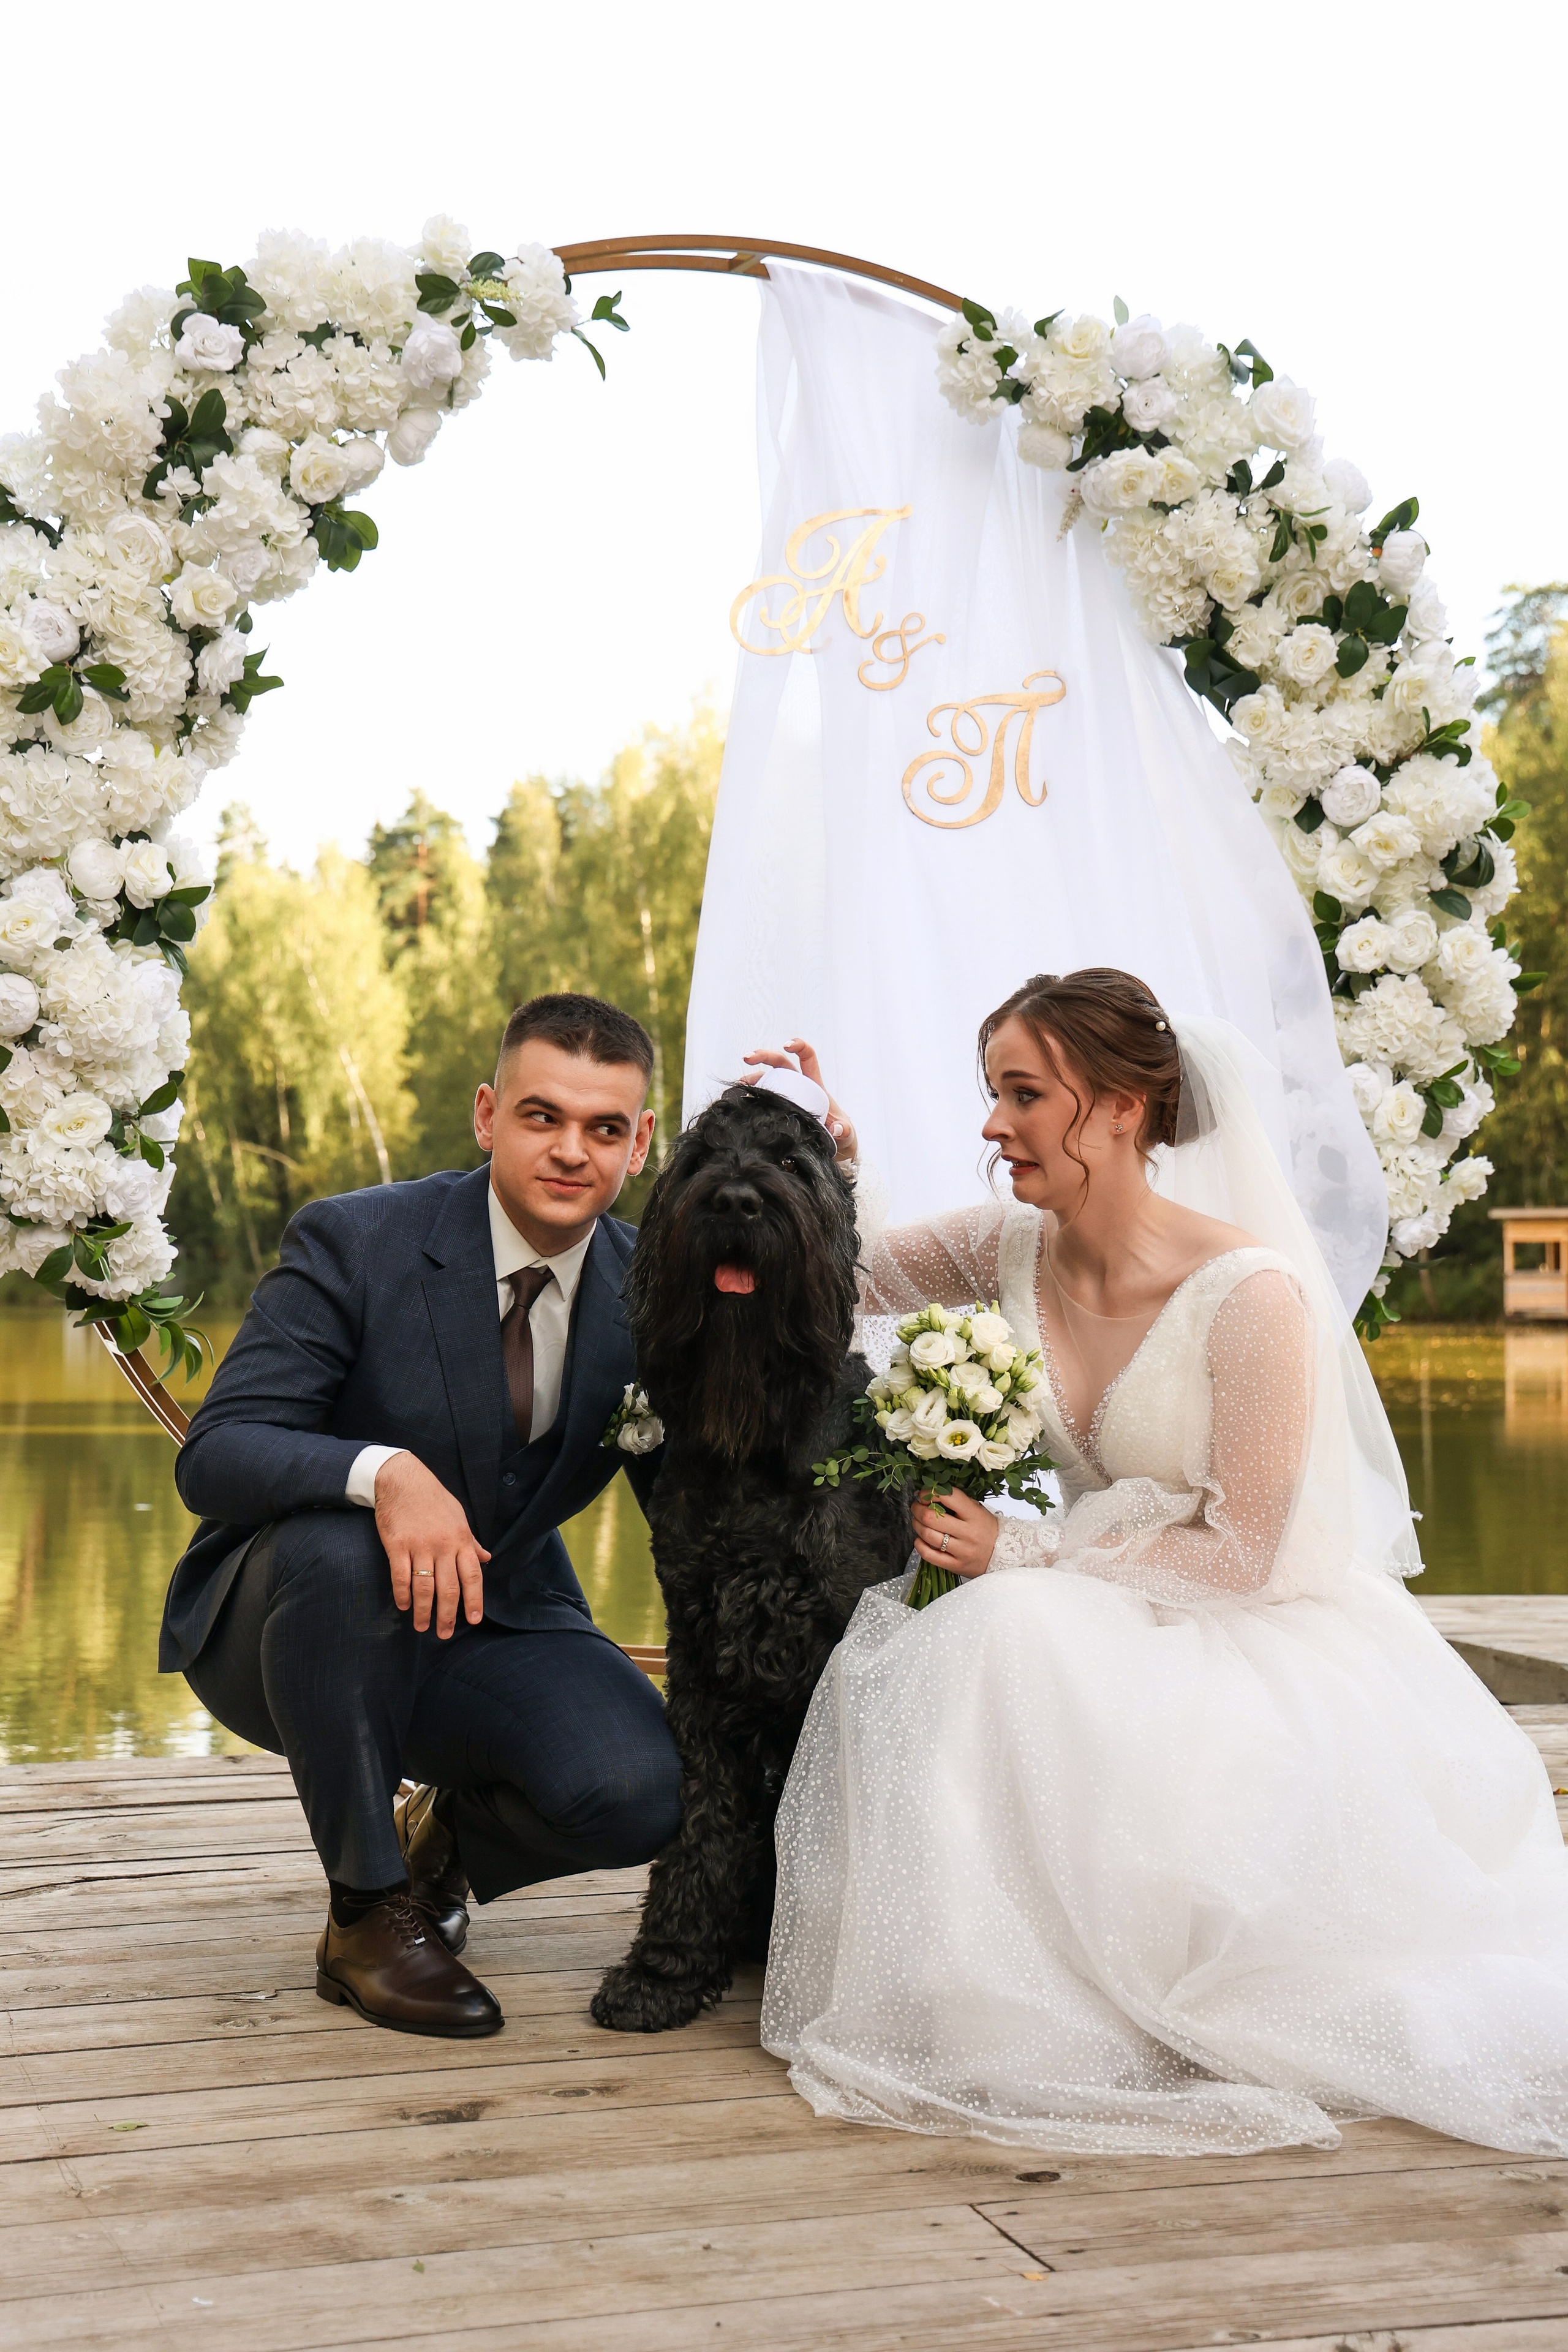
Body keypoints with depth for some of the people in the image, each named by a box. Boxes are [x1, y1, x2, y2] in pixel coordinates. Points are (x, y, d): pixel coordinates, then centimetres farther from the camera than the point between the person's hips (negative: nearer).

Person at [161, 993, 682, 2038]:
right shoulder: (355, 1242, -18)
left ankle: (446, 1836, 12)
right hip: (286, 1623, -2)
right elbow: (215, 1453, -25)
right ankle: (368, 1911, -19)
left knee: (642, 1792, -25)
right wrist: (383, 1472, -44)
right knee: (339, 1546, -38)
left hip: (499, 1622, 3)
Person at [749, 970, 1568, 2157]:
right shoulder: (1014, 1250, -2)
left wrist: (1027, 1548, -20)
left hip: (1264, 1641, -6)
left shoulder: (1253, 1294, -21)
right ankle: (995, 2003, -9)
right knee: (903, 1646, -23)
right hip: (1108, 1622, 6)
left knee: (1006, 1639, -33)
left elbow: (1243, 1556, -18)